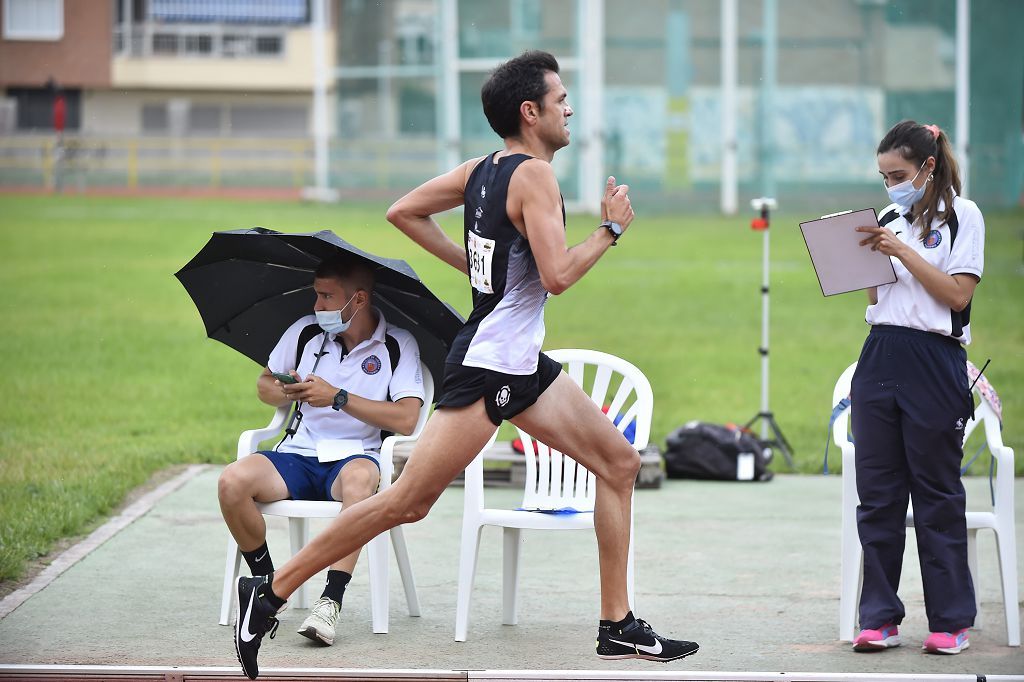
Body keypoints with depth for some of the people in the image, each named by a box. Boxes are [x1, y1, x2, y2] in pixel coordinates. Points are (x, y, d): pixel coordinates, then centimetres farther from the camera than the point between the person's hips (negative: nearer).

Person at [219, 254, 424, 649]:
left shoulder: (398, 345, -2)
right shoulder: (306, 332, 9)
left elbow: (406, 420, -12)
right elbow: (265, 386, 19)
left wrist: (338, 398, -15)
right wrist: (285, 392, -5)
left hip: (356, 455, -3)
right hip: (299, 454, 4)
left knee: (359, 478, -42)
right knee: (232, 482, -26)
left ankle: (331, 601, -43)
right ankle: (266, 583, -5)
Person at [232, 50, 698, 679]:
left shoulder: (483, 169, 8)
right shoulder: (534, 175, -17)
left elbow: (404, 212, 16)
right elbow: (557, 275, -24)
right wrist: (612, 228, -10)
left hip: (522, 366, 10)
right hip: (485, 368, -10)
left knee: (621, 463, 10)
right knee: (407, 503, -7)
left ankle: (619, 627, 13)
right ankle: (270, 592, 0)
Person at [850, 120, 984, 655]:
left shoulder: (961, 216, -2)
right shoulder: (889, 220, 13)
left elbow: (958, 294, -10)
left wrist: (903, 251, -13)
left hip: (934, 365, -5)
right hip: (879, 358, 5)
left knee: (937, 495, 0)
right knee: (877, 494, 4)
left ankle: (951, 620, 7)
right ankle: (879, 618, 8)